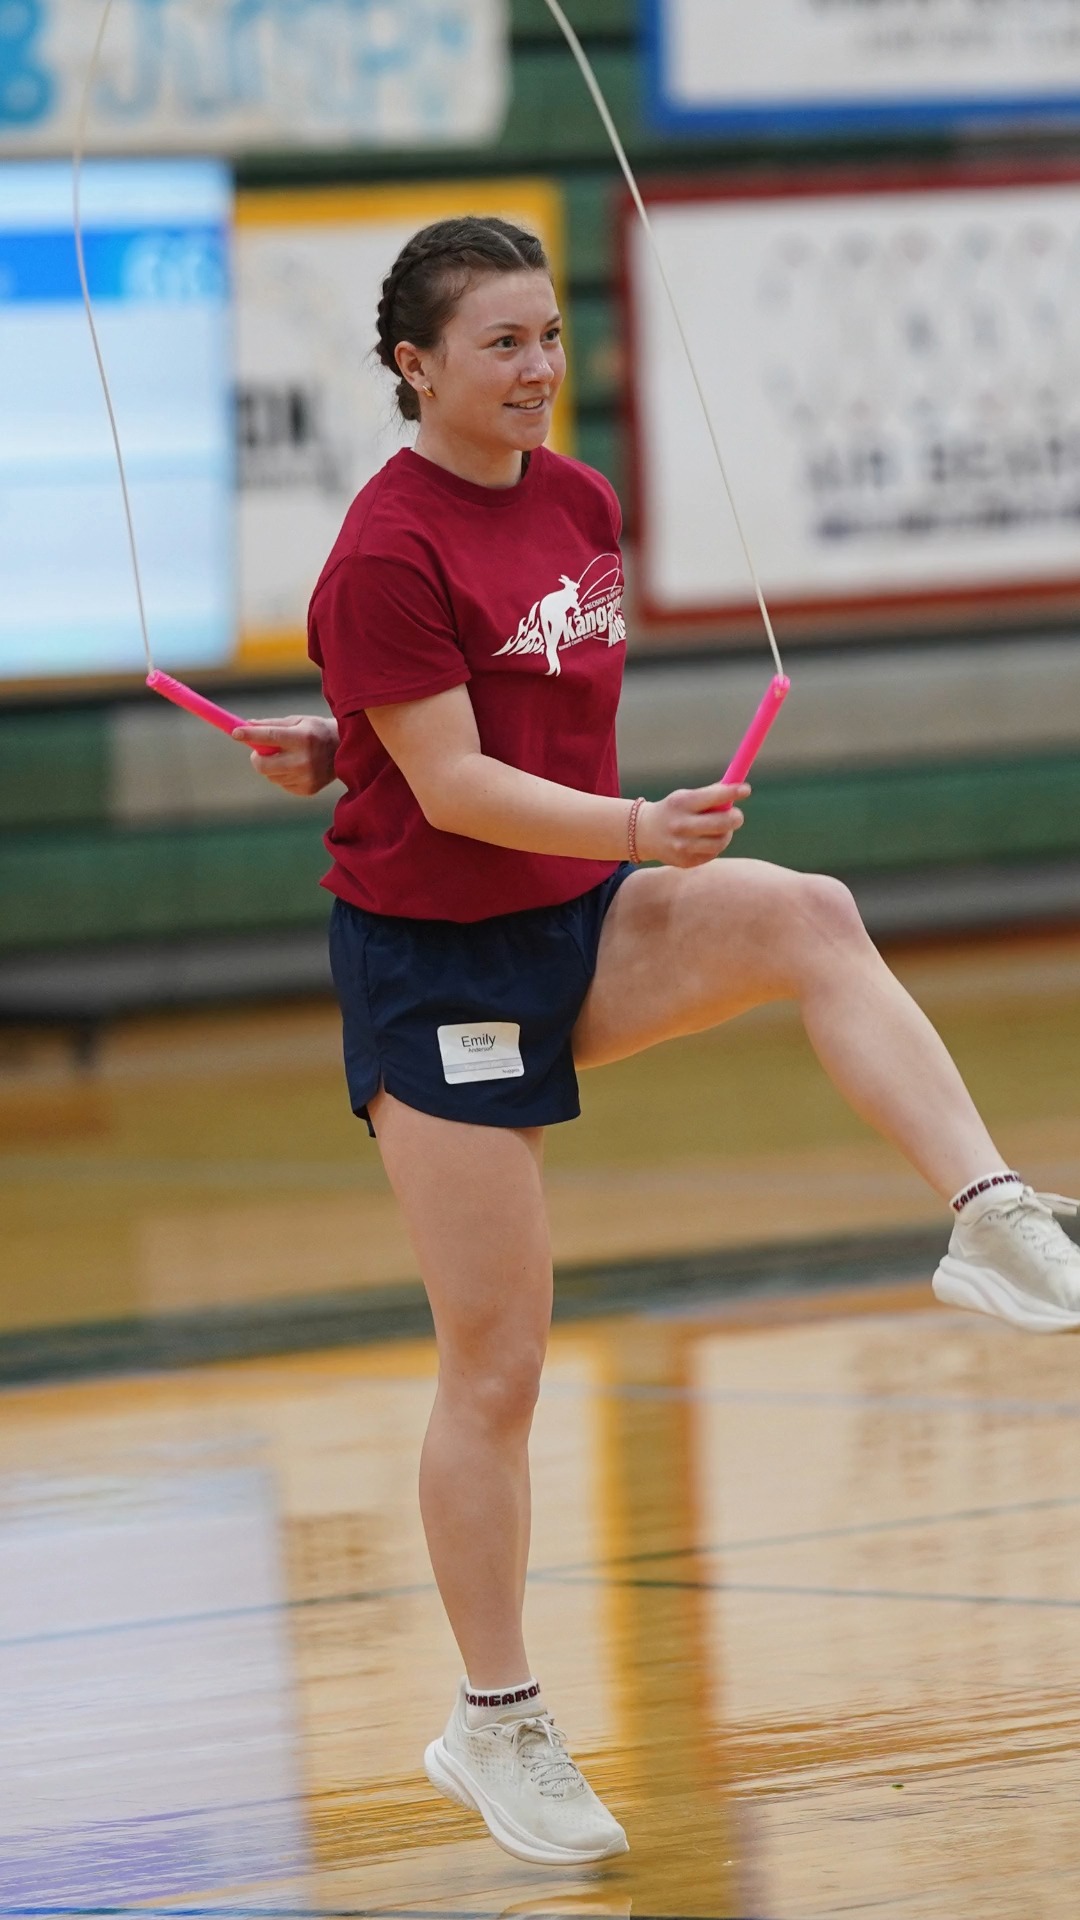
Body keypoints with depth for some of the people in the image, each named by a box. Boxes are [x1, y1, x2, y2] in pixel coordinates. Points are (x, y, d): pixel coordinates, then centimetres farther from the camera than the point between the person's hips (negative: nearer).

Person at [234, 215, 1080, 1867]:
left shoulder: (580, 501, 6)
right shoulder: (388, 551, -17)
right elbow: (450, 785, -21)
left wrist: (342, 745, 2)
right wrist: (639, 829, -34)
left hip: (588, 924, 6)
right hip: (436, 966, -6)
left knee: (809, 917, -25)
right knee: (497, 1367, -2)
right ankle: (496, 1728, 11)